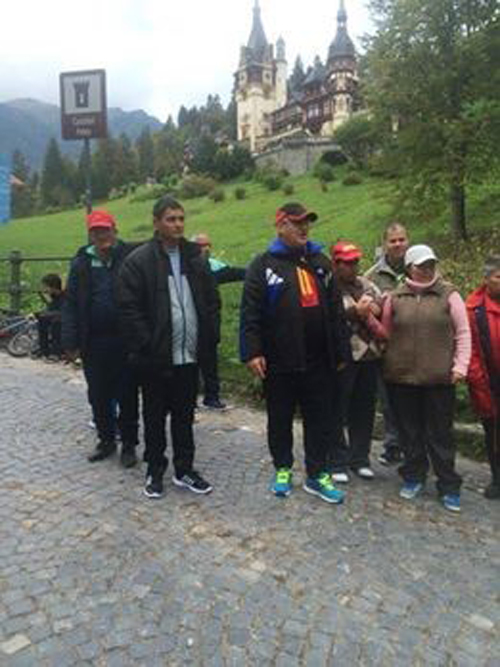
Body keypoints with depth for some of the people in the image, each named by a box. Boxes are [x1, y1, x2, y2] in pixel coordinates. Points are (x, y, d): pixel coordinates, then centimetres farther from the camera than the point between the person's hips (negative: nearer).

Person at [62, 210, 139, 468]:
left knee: (127, 395, 8)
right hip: (93, 343, 3)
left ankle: (129, 445, 23)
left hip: (125, 340, -3)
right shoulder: (82, 263, 4)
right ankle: (106, 440, 33)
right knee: (98, 396, 14)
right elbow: (70, 305, 4)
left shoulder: (130, 256, -4)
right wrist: (70, 342, -1)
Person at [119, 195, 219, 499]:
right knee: (155, 417, 11)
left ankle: (184, 469, 29)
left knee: (185, 416, 15)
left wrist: (208, 339, 2)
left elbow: (212, 301, 10)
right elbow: (130, 309, -10)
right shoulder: (139, 261, -7)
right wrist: (148, 346, -14)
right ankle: (155, 471, 27)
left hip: (190, 355, 4)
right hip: (156, 357, -4)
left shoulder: (196, 257, 7)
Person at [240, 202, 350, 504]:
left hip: (318, 361, 4)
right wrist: (252, 352, -16)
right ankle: (283, 470, 30)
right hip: (279, 362, -3)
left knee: (321, 420, 10)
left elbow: (336, 310, 12)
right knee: (280, 420, 11)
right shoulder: (264, 264, -2)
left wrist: (341, 351, 9)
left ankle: (318, 474, 24)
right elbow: (250, 312, -8)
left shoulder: (320, 262, 12)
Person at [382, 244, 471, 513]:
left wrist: (461, 364, -4)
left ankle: (448, 486, 21)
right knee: (409, 431, 12)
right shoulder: (395, 297, 5)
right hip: (401, 376, 2)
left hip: (439, 377, -1)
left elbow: (463, 332, 2)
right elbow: (386, 333, 14)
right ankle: (413, 477, 30)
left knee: (440, 433, 6)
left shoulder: (448, 294, 2)